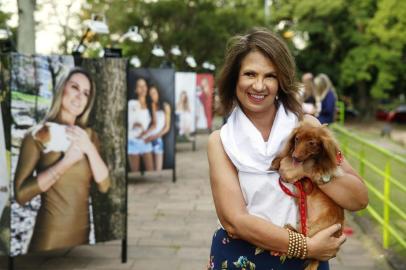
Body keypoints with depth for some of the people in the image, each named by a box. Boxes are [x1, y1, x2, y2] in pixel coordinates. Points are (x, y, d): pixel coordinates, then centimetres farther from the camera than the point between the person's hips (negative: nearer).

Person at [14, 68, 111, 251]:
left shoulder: (89, 135, 6)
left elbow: (104, 185, -2)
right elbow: (21, 194, -17)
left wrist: (89, 149, -15)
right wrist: (66, 162, -22)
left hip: (82, 232, 5)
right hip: (50, 235, -5)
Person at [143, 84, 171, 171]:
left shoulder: (165, 106, 8)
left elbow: (167, 127, 5)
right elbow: (154, 124, -5)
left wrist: (155, 136, -6)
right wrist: (153, 108, -8)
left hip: (157, 140, 1)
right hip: (146, 140, -1)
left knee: (158, 170, -4)